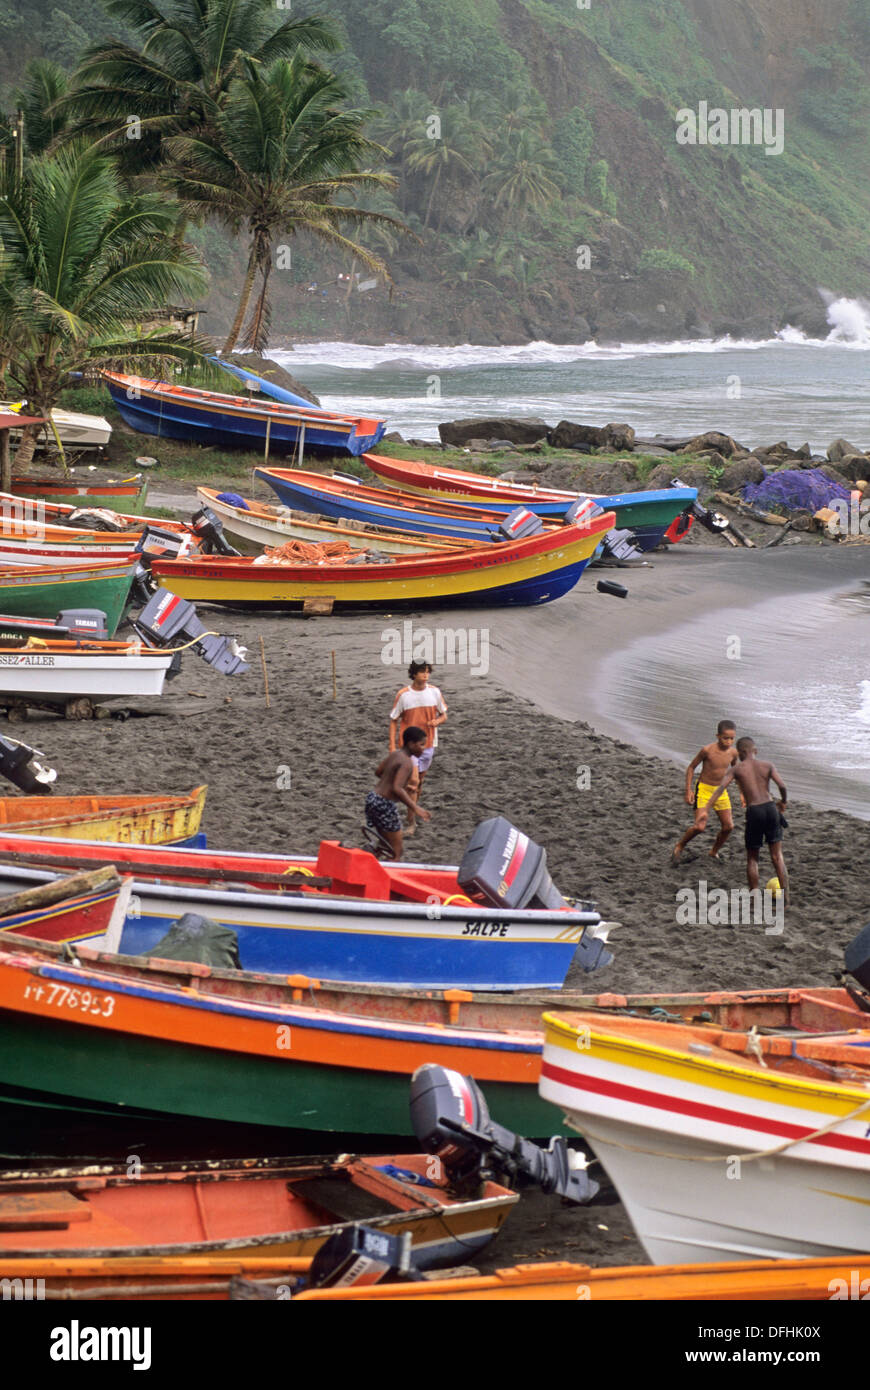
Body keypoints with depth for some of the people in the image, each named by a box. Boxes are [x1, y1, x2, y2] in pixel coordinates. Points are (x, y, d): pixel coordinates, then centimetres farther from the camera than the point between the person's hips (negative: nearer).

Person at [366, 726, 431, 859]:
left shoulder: (394, 754, 8)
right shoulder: (407, 763, -18)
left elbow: (378, 772, 23)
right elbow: (396, 789, -28)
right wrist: (415, 808, -29)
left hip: (373, 798, 9)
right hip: (385, 804, -9)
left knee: (386, 844, 23)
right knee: (396, 852, -1)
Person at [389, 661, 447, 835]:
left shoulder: (434, 692, 0)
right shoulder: (404, 694, -9)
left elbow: (444, 716, 10)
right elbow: (394, 721, -3)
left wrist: (437, 721, -15)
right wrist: (392, 746, -10)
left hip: (428, 743, 4)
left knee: (420, 781, 15)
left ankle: (414, 810, 35)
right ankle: (411, 822, -4)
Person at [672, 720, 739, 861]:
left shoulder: (733, 753, -5)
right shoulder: (708, 750, -20)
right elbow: (691, 767, -8)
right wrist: (688, 790, -12)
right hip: (704, 790, -5)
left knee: (728, 826, 1)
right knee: (699, 827, -16)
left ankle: (714, 852, 24)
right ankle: (680, 845, 12)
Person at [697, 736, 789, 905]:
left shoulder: (736, 769, 7)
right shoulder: (767, 766, 9)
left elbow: (720, 788, -7)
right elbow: (782, 786, -4)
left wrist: (706, 810, -13)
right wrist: (784, 802, 17)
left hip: (753, 812, -1)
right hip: (770, 808, 1)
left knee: (752, 857, 14)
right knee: (777, 856, 10)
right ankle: (785, 897, 5)